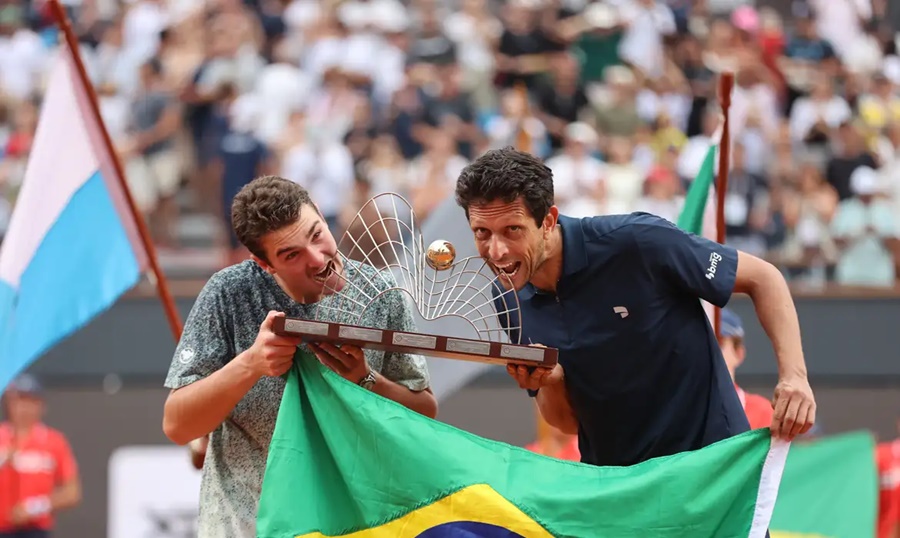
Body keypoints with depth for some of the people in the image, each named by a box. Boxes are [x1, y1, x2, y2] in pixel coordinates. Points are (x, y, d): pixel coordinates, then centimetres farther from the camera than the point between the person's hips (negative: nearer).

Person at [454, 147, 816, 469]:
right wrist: (549, 382, -17)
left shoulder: (634, 242, -19)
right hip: (610, 476, 5)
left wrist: (793, 374, -22)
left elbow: (762, 278, -8)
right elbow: (567, 421, 7)